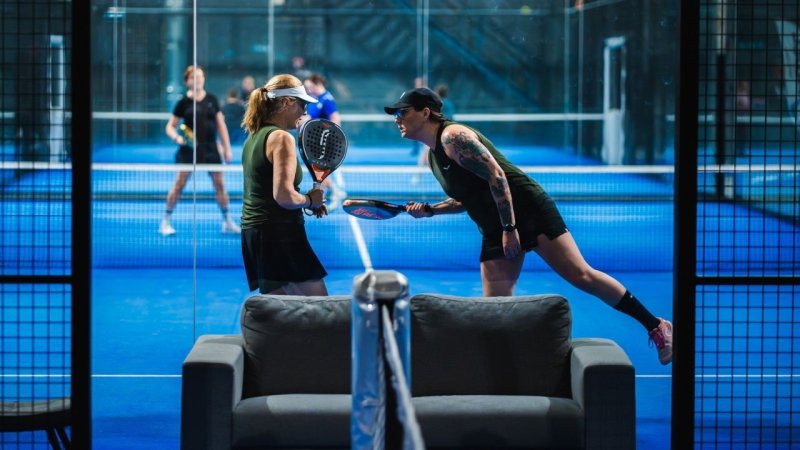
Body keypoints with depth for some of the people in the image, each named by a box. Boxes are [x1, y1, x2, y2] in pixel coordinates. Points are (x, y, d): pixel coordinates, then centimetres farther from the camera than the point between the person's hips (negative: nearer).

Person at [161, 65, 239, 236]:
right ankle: (166, 221, 6)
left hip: (210, 148, 2)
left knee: (219, 184, 4)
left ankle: (227, 221, 15)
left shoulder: (212, 100, 5)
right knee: (179, 184, -4)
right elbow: (170, 126, 3)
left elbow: (221, 124, 9)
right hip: (189, 148, -2)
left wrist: (227, 148, 6)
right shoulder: (183, 102, -2)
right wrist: (177, 137, -18)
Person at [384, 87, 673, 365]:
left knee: (580, 275, -13)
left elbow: (496, 176, -20)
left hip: (528, 211, -9)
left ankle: (655, 326, -5)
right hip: (495, 232, 9)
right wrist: (428, 210, 10)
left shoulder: (453, 136, -13)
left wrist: (510, 228, -23)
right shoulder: (432, 156, 15)